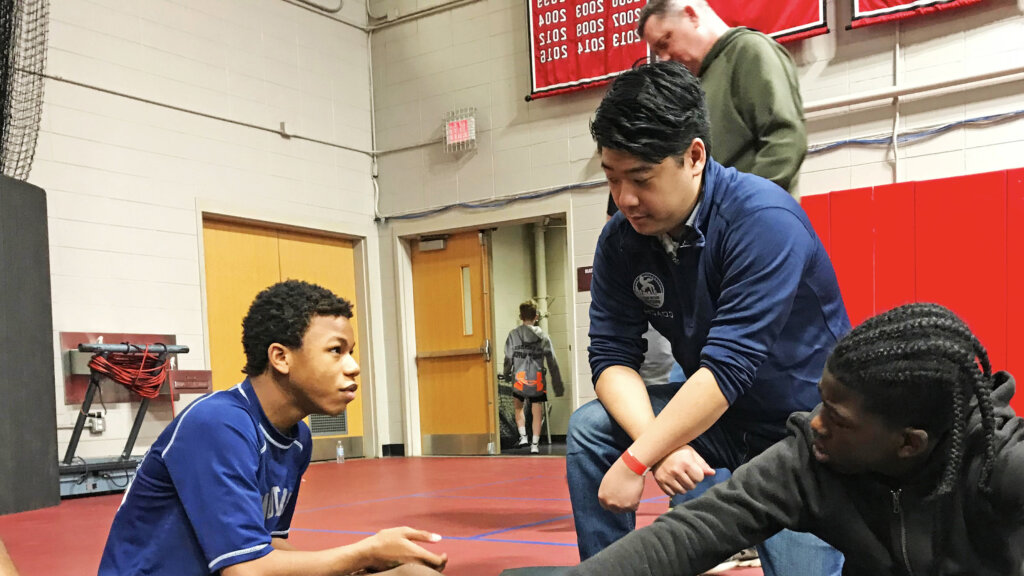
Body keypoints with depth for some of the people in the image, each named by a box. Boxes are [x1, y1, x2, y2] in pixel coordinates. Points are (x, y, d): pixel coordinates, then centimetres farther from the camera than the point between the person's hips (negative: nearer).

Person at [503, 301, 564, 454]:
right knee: (537, 412, 8)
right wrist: (558, 384, 7)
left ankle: (522, 436, 11)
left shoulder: (513, 334, -2)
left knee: (518, 407, 22)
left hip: (519, 378, 0)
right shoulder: (542, 336, 1)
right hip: (537, 379, 0)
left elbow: (508, 358, -2)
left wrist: (507, 375, 16)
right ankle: (535, 444, 7)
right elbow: (552, 361, 1)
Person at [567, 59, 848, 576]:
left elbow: (729, 365, -31)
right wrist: (655, 441, -28)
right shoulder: (621, 239, -7)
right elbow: (612, 356, -9)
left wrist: (637, 461, -29)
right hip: (719, 417, 5)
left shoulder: (763, 219, -26)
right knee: (590, 428, -11)